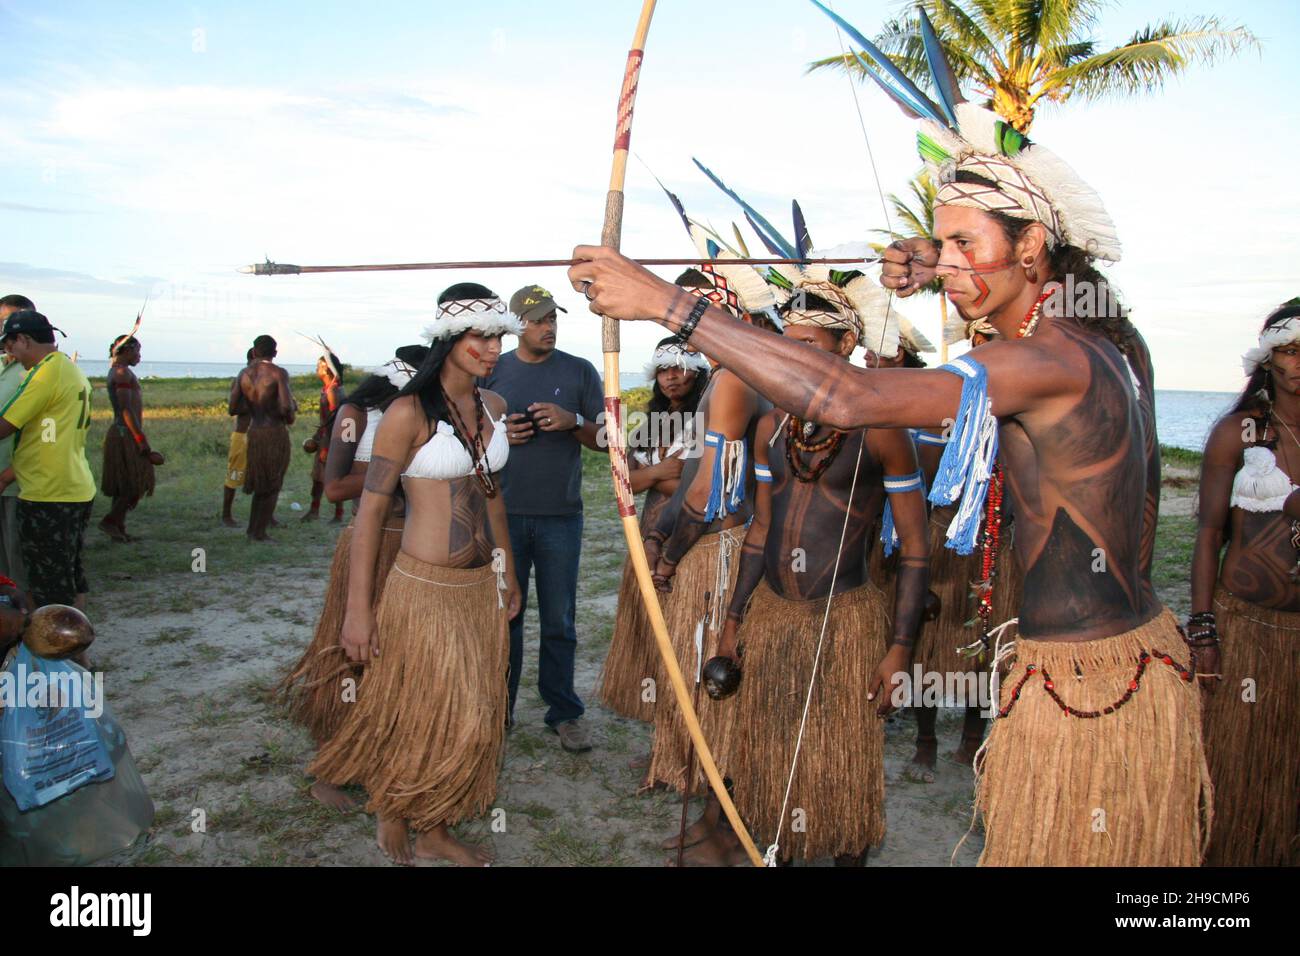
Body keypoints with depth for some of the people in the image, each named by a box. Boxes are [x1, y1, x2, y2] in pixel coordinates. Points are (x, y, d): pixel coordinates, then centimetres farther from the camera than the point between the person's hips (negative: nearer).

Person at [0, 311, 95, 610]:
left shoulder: (46, 372, -14)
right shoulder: (74, 372, 13)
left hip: (49, 498, -9)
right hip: (78, 491, 9)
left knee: (51, 591, -2)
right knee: (72, 581, 15)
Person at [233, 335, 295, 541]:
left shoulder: (243, 374, 5)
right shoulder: (279, 373, -10)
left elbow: (232, 409, 4)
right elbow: (285, 407, -21)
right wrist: (291, 415, 1)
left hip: (253, 432, 5)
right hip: (276, 433, -5)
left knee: (261, 483, 20)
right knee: (272, 485, 6)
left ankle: (253, 529, 23)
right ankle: (259, 532, 7)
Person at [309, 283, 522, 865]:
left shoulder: (492, 405, 6)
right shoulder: (409, 413, -14)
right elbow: (370, 510, -13)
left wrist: (508, 573, 18)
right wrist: (358, 609, -14)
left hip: (483, 584, 7)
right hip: (426, 588, -6)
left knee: (472, 714, 13)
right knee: (428, 715, 4)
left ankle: (434, 829, 31)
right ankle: (392, 812, 32)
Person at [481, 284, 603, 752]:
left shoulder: (579, 371, 4)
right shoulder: (493, 371, 7)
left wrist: (573, 421, -15)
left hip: (561, 515, -1)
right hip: (504, 513, 1)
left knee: (559, 620, 5)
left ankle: (564, 712, 16)